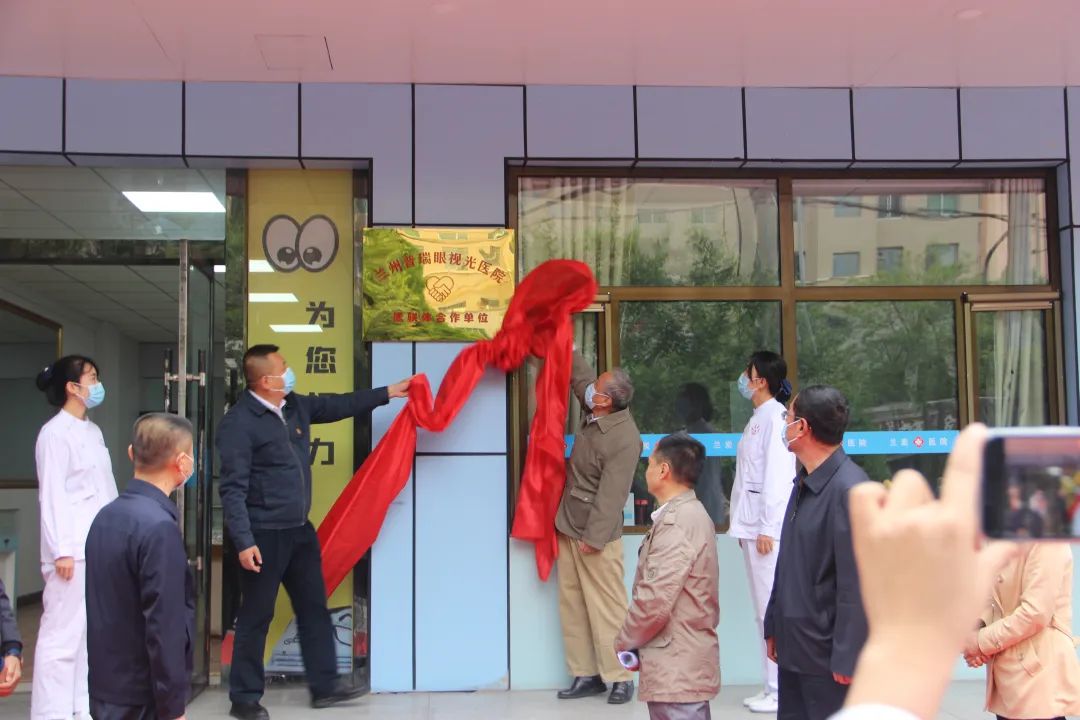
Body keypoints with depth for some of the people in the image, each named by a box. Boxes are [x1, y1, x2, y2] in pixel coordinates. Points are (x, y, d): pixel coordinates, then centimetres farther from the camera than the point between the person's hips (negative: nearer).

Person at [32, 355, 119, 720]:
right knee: (63, 633, -6)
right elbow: (52, 495, -13)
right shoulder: (55, 433, -8)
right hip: (74, 550, -8)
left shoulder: (93, 431, 15)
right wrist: (61, 550, -17)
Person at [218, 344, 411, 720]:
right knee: (256, 616, 2)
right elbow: (233, 489, -19)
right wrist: (244, 542, -23)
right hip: (264, 535, -8)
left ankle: (325, 685, 24)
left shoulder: (295, 406, 6)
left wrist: (388, 392, 22)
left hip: (299, 530, 8)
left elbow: (338, 405, 22)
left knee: (314, 608, 14)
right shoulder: (238, 423, -17)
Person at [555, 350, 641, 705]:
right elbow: (579, 375, 20)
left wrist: (594, 537, -22)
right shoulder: (595, 415, 2)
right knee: (572, 604, 10)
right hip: (569, 527, 9)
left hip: (595, 534, -9)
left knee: (607, 607, -2)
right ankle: (586, 674, 16)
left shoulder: (625, 439, -22)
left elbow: (611, 494, -23)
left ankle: (620, 677, 6)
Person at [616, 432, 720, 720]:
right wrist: (635, 642, 10)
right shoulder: (690, 513, 14)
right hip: (684, 663, 10)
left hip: (676, 668, -10)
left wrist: (625, 641, -7)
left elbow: (655, 601, -23)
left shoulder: (676, 523, -18)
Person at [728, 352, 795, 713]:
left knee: (773, 609, -7)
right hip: (752, 524, 9)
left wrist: (767, 527, -18)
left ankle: (781, 690, -3)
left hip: (768, 526, -9)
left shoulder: (775, 416, -9)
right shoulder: (758, 418, 17)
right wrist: (747, 526, 11)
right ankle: (772, 686, 17)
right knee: (763, 611, 11)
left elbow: (778, 474, -15)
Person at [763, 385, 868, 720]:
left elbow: (856, 583, -20)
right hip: (794, 648, 8)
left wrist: (846, 658, -19)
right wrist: (774, 627, 16)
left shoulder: (849, 488, -19)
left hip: (827, 655, -8)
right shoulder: (804, 484, 10)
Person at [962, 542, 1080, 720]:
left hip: (1038, 670, -8)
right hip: (1010, 672, 8)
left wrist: (982, 641, -13)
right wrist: (977, 631, -5)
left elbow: (1036, 613, -20)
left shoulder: (1045, 542, -13)